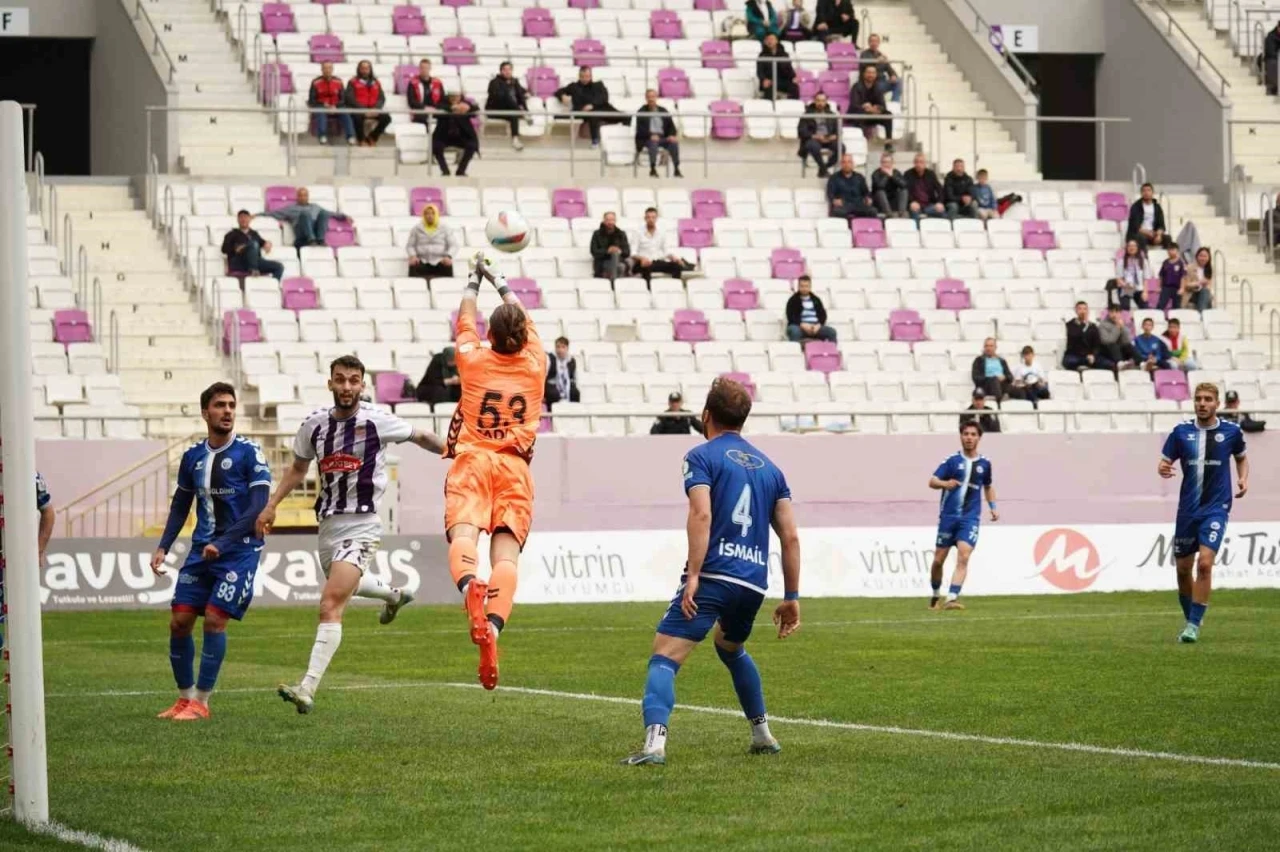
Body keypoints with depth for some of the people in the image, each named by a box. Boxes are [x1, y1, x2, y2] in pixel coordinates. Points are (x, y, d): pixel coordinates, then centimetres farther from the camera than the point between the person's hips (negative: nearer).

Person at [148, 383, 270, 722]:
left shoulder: (249, 453, -8)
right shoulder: (193, 457, 8)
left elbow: (258, 508, -14)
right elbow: (180, 506, 19)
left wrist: (222, 543, -21)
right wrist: (163, 548, 8)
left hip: (239, 551, -6)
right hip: (201, 550, 6)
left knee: (214, 620, -12)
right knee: (179, 621, 1)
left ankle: (201, 702, -3)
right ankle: (185, 697, 15)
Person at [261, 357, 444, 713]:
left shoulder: (377, 421, -10)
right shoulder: (315, 424, 3)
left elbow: (420, 437, 7)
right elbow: (298, 468, 19)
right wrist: (271, 506, 11)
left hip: (362, 524, -6)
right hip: (328, 522, 6)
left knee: (331, 604, -19)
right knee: (345, 586, 30)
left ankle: (308, 689, -25)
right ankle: (393, 595, 64)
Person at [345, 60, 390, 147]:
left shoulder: (376, 83, 17)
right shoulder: (353, 82, 6)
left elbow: (382, 98, 8)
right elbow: (350, 98, -6)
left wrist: (376, 109, -13)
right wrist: (364, 110, -17)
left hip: (373, 110, 4)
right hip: (358, 110, -4)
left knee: (386, 117, -22)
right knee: (358, 117, -38)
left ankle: (372, 138, -4)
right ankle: (362, 140, -16)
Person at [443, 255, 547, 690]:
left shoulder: (474, 361, 9)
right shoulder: (534, 365, 13)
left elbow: (465, 320, 27)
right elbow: (524, 320, 31)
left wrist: (474, 282, 44)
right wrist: (500, 283, 46)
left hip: (472, 461, -1)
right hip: (514, 467, 1)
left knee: (462, 534, -22)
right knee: (506, 552, -11)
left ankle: (469, 586, -56)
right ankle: (493, 626, -36)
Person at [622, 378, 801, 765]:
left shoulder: (702, 456, 3)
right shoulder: (769, 467, 19)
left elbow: (701, 515, -15)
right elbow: (790, 537, 14)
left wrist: (694, 576, -19)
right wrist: (791, 597, 17)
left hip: (713, 577, -6)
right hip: (754, 582, 6)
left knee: (664, 659, -12)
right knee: (731, 648, 34)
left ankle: (655, 742, -34)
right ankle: (762, 734, 38)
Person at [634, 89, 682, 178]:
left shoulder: (663, 111, 14)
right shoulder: (641, 112, 3)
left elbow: (671, 126, 11)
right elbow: (640, 129, -7)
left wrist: (671, 135, -11)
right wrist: (651, 135, -25)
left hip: (663, 138, 3)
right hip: (647, 139, -3)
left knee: (674, 142, -26)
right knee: (653, 143, -38)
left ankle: (676, 169, -26)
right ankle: (653, 169, -36)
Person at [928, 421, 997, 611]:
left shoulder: (984, 463, 9)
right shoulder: (952, 460, 0)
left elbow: (988, 486, 27)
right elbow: (932, 481, -5)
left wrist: (992, 507, 16)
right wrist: (945, 484, -26)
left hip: (970, 518, 0)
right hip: (948, 516, 0)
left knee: (963, 557, -19)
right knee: (939, 559, 5)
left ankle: (952, 598, -26)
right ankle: (936, 596, 27)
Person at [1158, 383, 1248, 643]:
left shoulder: (1231, 431, 0)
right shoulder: (1181, 431, 0)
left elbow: (1241, 458, 18)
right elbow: (1165, 462, 5)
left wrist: (1243, 479, 0)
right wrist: (1163, 469, -19)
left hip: (1216, 507, -2)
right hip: (1188, 509, 2)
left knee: (1205, 563, -18)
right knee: (1183, 568, 8)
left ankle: (1194, 624, -13)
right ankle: (1190, 619, 30)